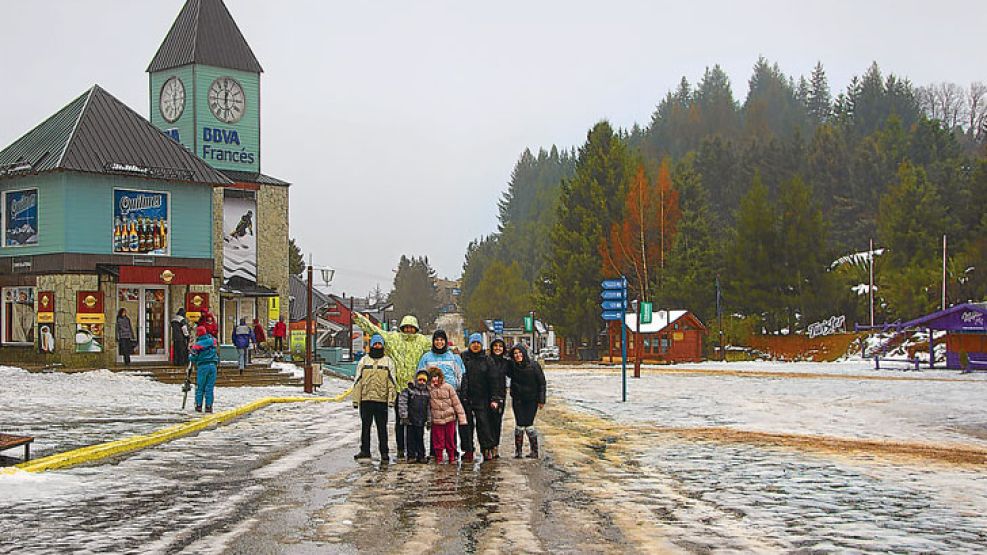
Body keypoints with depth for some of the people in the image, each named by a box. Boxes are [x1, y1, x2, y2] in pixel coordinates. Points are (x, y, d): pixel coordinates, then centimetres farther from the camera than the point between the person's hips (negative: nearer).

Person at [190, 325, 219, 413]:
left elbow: (193, 358, -5)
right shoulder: (213, 341, 4)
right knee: (210, 387, 5)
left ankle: (198, 405, 7)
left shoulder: (197, 345, -5)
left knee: (200, 387, 8)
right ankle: (208, 406, 3)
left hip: (202, 366, -2)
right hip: (213, 365, 2)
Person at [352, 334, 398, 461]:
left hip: (382, 400, -2)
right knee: (365, 426, 7)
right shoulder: (364, 361, 11)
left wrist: (391, 399, -4)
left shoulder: (388, 361, 9)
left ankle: (384, 452, 5)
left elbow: (391, 382, 5)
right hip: (366, 399, 2)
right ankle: (365, 451, 15)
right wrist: (356, 399, 3)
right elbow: (358, 381, 9)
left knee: (382, 427, 1)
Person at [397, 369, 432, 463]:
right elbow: (402, 404, -6)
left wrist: (429, 420, 13)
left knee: (420, 438, 5)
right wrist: (404, 416, -11)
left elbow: (429, 408, 15)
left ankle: (421, 456, 12)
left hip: (421, 421, 3)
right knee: (411, 438, 0)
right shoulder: (409, 391, -1)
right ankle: (411, 456, 7)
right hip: (410, 420, -3)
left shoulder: (427, 393, 11)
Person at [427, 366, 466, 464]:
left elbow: (456, 403, -2)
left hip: (450, 418, 0)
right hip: (436, 420, 0)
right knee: (438, 440, 5)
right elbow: (427, 405, 7)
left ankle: (452, 458, 22)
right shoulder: (429, 389, -2)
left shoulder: (448, 387, -4)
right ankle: (439, 458, 19)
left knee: (450, 440, 8)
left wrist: (461, 418, -4)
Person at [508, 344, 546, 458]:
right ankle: (518, 451, 7)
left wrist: (541, 400, -8)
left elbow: (541, 383, -5)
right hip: (517, 400, 2)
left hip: (531, 399, -2)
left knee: (528, 425, -5)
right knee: (519, 424, -2)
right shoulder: (512, 366, -3)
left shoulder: (534, 366, -9)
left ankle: (534, 450, 7)